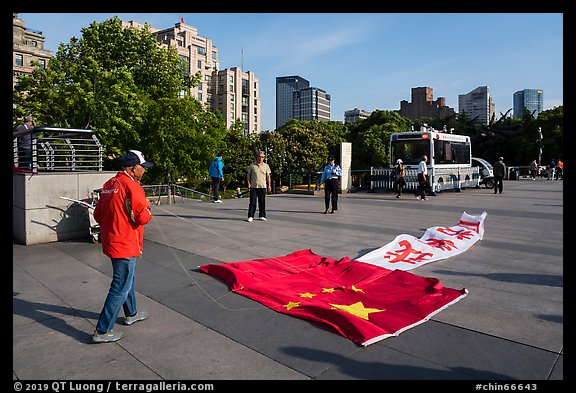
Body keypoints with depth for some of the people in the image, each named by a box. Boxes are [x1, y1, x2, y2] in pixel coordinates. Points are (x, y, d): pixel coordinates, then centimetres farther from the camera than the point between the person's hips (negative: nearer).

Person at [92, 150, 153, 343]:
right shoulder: (132, 185, -18)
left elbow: (97, 215, 13)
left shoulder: (109, 184, 8)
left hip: (110, 242, 10)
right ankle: (102, 331, 9)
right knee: (120, 288, 1)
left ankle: (131, 313, 43)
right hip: (125, 245, -9)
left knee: (126, 278, 25)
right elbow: (143, 217, -21)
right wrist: (147, 207, -3)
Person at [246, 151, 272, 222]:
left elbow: (268, 176, 10)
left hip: (263, 187, 2)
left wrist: (269, 185, 4)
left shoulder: (266, 166, 8)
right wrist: (248, 184, -1)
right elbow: (248, 175, 7)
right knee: (252, 202, -3)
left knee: (262, 202, 6)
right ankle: (250, 216, 2)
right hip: (253, 186, -1)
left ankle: (262, 216, 15)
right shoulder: (252, 165, 3)